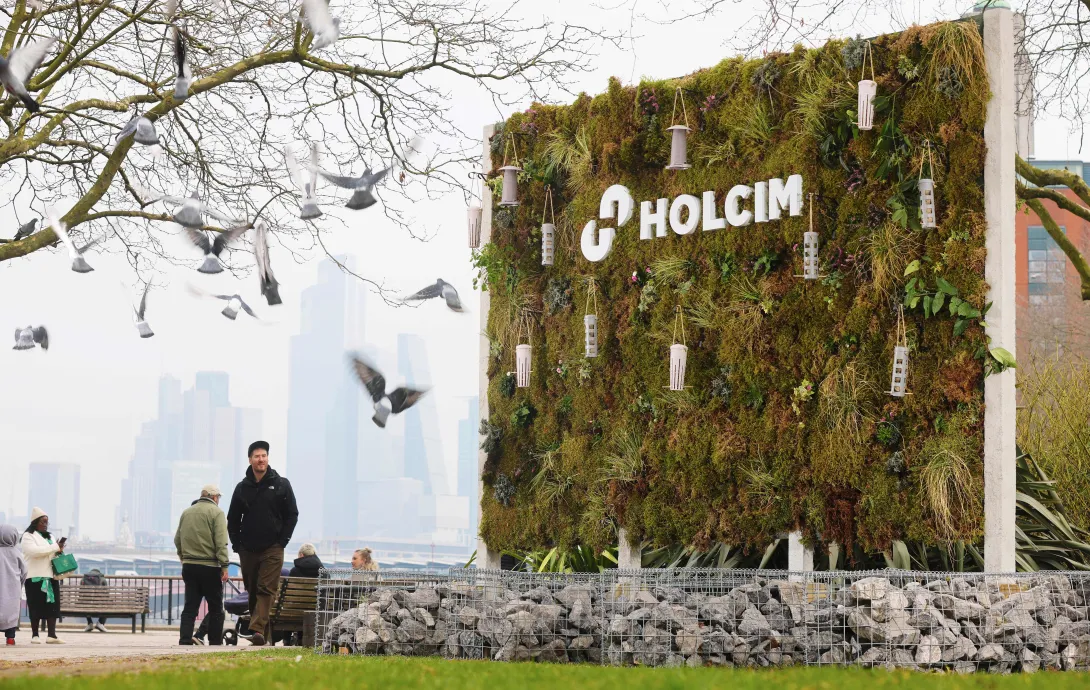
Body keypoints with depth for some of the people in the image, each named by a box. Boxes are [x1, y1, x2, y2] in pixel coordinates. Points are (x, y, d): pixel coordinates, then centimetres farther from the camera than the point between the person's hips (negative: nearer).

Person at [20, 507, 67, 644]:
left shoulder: (49, 537, 21)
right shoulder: (28, 536, -2)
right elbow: (33, 551, -19)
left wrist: (59, 551, 5)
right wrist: (55, 547, -16)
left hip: (51, 576, 6)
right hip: (36, 577, -6)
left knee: (52, 606, -1)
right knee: (36, 607, -4)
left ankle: (51, 635, -1)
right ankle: (35, 635, 2)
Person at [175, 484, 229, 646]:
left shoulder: (186, 512, 12)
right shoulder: (216, 512, -6)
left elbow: (177, 540, 17)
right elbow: (221, 542, -13)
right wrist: (224, 566, -12)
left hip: (189, 566, 5)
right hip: (209, 567, -5)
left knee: (190, 607, 6)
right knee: (215, 607, 5)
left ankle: (185, 639, -5)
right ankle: (215, 642, 7)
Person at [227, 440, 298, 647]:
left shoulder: (281, 485, 3)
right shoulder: (242, 487, 9)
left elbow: (292, 514, 4)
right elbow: (232, 519, 15)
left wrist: (282, 542, -4)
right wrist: (237, 544, 5)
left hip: (272, 549, -3)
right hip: (248, 550, 3)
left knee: (266, 590, -14)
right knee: (252, 591, 6)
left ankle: (257, 629, -24)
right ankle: (264, 634, 13)